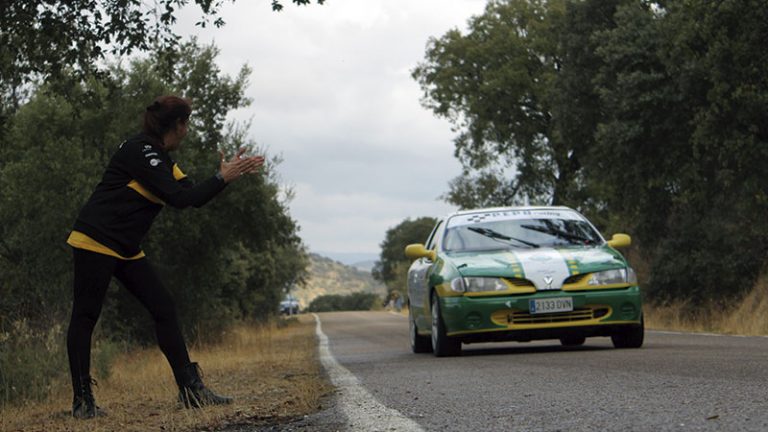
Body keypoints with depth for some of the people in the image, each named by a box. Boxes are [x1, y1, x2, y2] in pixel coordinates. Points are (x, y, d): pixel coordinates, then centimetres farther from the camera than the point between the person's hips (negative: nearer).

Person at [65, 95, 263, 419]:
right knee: (85, 317, -3)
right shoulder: (138, 150, -16)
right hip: (95, 242, -10)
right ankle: (82, 400, 0)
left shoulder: (161, 159, 13)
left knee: (164, 309, 3)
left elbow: (194, 197, 15)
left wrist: (234, 173, 13)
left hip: (125, 250, 10)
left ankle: (190, 390, 3)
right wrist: (222, 178, -13)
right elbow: (179, 198, -21)